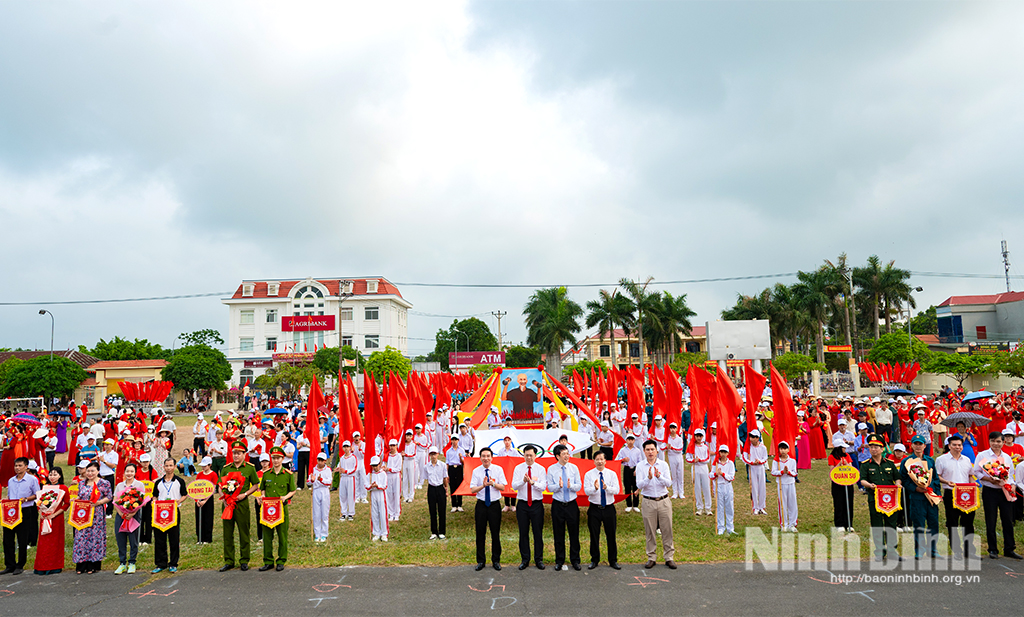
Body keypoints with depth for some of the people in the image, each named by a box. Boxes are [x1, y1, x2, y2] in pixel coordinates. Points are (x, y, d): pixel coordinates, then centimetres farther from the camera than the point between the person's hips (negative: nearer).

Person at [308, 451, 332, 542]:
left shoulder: (328, 470, 3)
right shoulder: (313, 469, 8)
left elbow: (329, 481, -10)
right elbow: (308, 482, 0)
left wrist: (321, 479, -26)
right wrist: (311, 480, -22)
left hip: (325, 492, -2)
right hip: (316, 492, 2)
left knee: (325, 514, 2)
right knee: (316, 514, 4)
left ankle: (324, 535, 11)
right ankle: (317, 535, 13)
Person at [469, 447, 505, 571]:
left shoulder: (498, 469, -2)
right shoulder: (476, 471, -1)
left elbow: (503, 487, -5)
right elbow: (472, 489, -6)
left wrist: (493, 483, -23)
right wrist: (483, 485, -24)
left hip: (495, 504, 0)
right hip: (481, 504, 1)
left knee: (495, 533, 6)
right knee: (480, 533, 7)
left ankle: (496, 561, 21)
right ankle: (480, 561, 21)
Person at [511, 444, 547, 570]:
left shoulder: (541, 469, 0)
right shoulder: (518, 468, 2)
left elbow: (543, 486, -11)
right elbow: (514, 486, -8)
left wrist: (533, 482, -29)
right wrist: (523, 481, -27)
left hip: (537, 504, -1)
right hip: (522, 503, 1)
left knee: (538, 532, 5)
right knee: (523, 532, 7)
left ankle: (539, 559, 18)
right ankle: (525, 559, 20)